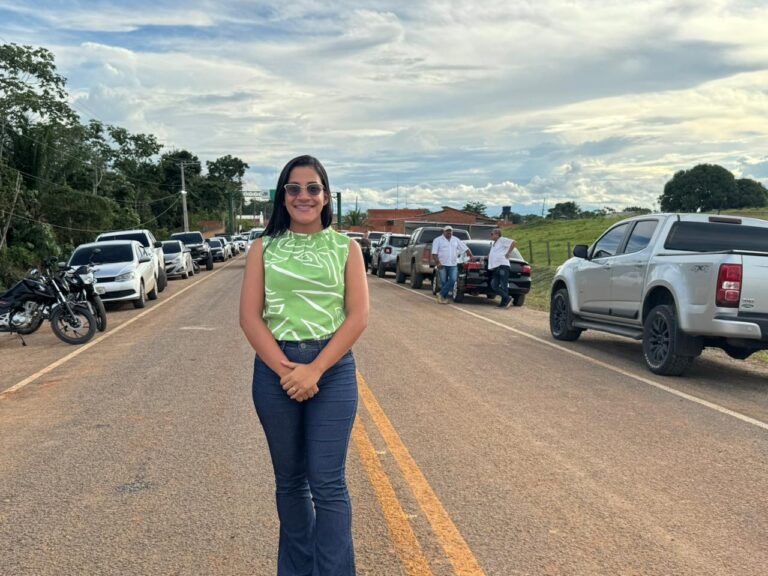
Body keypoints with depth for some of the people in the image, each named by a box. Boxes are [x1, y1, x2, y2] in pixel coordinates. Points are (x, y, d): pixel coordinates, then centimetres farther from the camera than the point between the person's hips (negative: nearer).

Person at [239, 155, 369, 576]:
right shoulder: (264, 248, 6)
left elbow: (358, 316, -4)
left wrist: (315, 370, -14)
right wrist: (285, 369, -13)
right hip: (275, 368, 2)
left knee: (328, 484, -3)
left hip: (333, 368, -1)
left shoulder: (345, 248, 3)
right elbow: (249, 316, -1)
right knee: (290, 480, 13)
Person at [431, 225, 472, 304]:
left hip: (453, 265, 3)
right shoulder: (438, 240, 1)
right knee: (443, 282, -1)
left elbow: (465, 248, 15)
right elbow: (434, 253, -6)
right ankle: (444, 297, 10)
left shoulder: (456, 240, 13)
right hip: (442, 265, -3)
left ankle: (441, 294, -5)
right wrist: (437, 262, -16)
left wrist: (471, 255, 5)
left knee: (453, 280, -13)